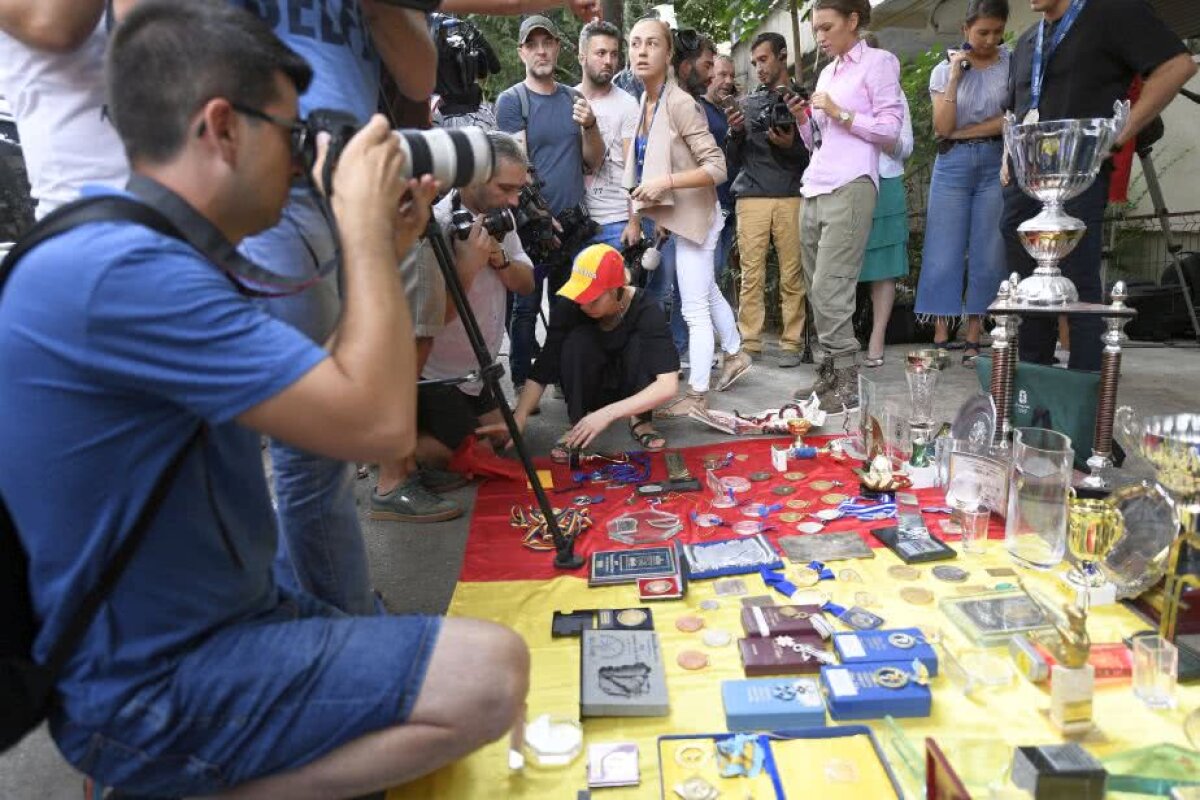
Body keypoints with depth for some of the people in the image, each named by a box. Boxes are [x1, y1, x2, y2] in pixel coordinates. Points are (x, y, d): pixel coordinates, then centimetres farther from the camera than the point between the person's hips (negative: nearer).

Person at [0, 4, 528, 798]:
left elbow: (330, 396, 12)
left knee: (480, 666, 12)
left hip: (217, 623, 9)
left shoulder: (157, 258, 7)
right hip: (153, 685, -9)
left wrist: (382, 251, 6)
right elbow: (378, 423, -27)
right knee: (491, 676, -20)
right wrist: (364, 228, -16)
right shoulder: (122, 269, -25)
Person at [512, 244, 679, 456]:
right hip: (590, 386, 1)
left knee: (640, 343, -32)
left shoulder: (645, 310, -30)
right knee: (577, 340, -30)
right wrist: (519, 417, -38)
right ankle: (579, 425, -18)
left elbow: (668, 385, -38)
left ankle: (640, 419, -13)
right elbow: (542, 371, -24)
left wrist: (608, 413, -46)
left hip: (634, 386, -1)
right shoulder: (568, 308, -24)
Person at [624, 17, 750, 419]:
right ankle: (735, 356, 40)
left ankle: (697, 394, 8)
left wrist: (665, 182, -27)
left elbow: (717, 168, -20)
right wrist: (649, 201, 9)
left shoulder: (680, 104, -19)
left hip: (693, 216, -9)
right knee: (708, 294, 22)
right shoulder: (645, 103, 6)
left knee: (695, 309, -2)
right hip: (677, 217, 9)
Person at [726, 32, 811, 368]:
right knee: (751, 275, -4)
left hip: (792, 197, -1)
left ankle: (791, 343, 0)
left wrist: (791, 147, -9)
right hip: (751, 198, 2)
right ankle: (749, 343, -1)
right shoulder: (748, 103, 20)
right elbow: (734, 159, 18)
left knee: (792, 275, -5)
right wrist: (736, 132, 0)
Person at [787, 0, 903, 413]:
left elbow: (890, 129, -4)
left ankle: (846, 384, -11)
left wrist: (840, 113, -9)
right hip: (814, 190, 8)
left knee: (829, 289, -16)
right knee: (818, 289, 4)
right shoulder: (826, 73, 24)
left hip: (850, 188, -7)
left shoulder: (879, 62, 5)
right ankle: (829, 372, 10)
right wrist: (803, 119, 6)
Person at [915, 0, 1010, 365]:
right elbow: (942, 128, -5)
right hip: (953, 167, 0)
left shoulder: (1013, 63, 4)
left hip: (996, 164, 0)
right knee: (943, 253, -4)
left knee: (987, 255, 0)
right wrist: (955, 77, -8)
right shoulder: (943, 70, 7)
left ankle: (974, 339, 7)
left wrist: (962, 132, -5)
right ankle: (940, 338, 1)